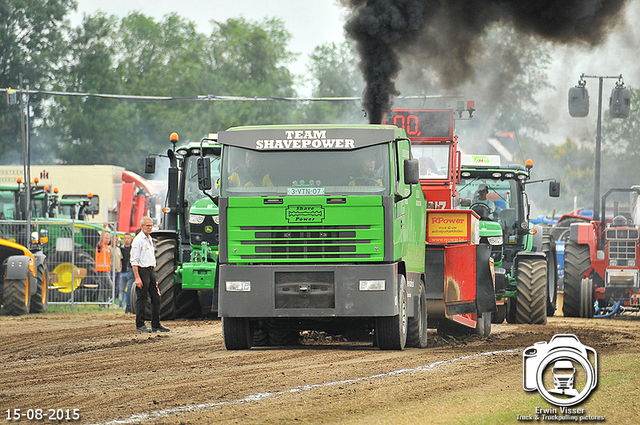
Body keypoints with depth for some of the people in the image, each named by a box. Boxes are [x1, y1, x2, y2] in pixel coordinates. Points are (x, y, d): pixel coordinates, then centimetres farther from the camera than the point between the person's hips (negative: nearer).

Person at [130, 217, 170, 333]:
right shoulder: (138, 240, -10)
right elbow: (134, 261, -14)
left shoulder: (150, 239, 17)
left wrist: (154, 277, 21)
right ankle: (140, 325, 2)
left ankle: (156, 324, 12)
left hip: (151, 270, 8)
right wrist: (137, 278, -21)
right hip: (142, 270, -8)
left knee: (156, 297, 7)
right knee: (141, 299, -4)